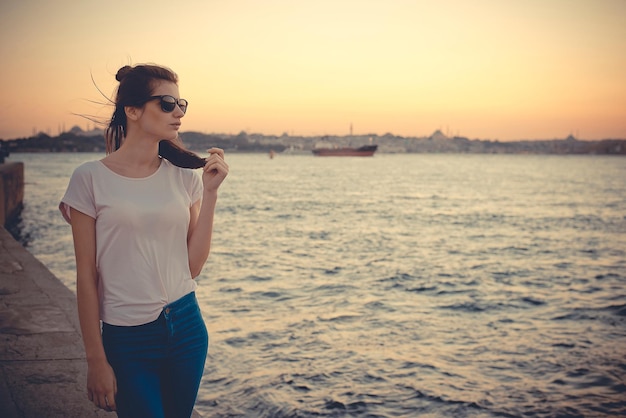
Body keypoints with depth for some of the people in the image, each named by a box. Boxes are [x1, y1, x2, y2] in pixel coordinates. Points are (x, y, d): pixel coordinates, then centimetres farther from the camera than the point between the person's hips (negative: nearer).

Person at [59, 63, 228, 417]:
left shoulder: (185, 175, 2)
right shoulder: (92, 178, -8)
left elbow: (193, 266, -1)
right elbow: (86, 275, -5)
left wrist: (210, 192, -7)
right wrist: (96, 359, -5)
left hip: (186, 328, 4)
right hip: (127, 338, -4)